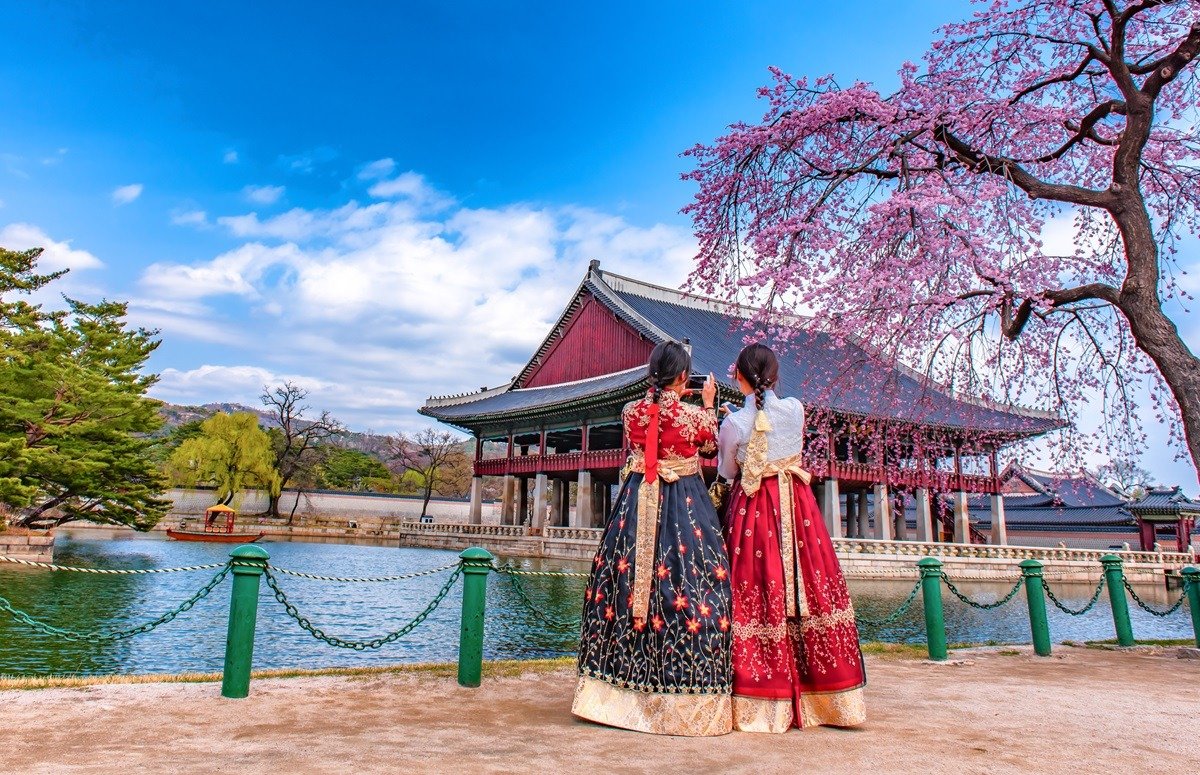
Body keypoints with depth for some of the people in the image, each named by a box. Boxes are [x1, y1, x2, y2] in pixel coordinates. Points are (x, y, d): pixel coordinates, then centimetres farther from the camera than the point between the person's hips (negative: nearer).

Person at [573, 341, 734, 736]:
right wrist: (708, 404, 23)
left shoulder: (631, 411, 0)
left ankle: (619, 691, 19)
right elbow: (710, 445, 11)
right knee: (689, 588, 3)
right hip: (685, 506, -3)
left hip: (637, 504, 4)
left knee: (625, 583, 9)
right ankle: (688, 700, 8)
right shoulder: (694, 414, -9)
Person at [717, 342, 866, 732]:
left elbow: (727, 472, 3)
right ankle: (823, 695, 18)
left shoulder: (734, 423, -11)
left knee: (757, 597, 3)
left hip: (751, 509, -2)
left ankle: (763, 700, 8)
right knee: (810, 588, 9)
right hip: (796, 503, 3)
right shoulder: (796, 409, -4)